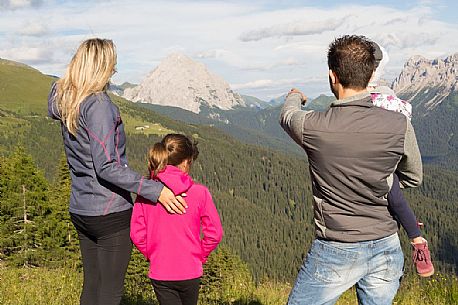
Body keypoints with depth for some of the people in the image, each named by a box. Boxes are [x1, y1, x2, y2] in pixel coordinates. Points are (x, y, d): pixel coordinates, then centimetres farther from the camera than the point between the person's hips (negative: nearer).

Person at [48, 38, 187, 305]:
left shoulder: (64, 102, 6)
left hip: (81, 210, 8)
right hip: (110, 212, -8)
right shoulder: (98, 105, -20)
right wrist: (154, 190, -23)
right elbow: (106, 167, -24)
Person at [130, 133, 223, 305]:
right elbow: (214, 233, -9)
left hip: (160, 273, 1)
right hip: (190, 272, 0)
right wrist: (200, 256, 8)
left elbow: (137, 234, -5)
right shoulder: (200, 193, -12)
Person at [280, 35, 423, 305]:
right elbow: (413, 178, 8)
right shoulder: (399, 125, -11)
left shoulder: (312, 127, -16)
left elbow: (287, 117, 11)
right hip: (386, 249, 3)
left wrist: (295, 97, 34)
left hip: (335, 252, -3)